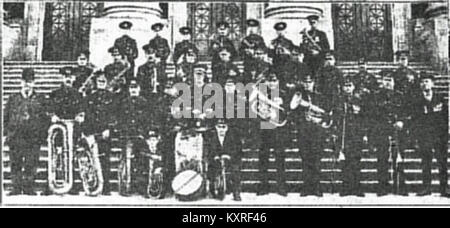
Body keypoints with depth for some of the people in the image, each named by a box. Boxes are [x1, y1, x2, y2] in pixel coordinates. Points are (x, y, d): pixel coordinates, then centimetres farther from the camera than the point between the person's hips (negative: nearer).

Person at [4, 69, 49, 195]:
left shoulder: (40, 100, 9)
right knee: (15, 164, 1)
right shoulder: (13, 99, 12)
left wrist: (42, 135, -1)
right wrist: (7, 133, 3)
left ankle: (29, 188, 5)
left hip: (33, 139, -1)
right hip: (15, 139, 1)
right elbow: (6, 118, 14)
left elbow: (45, 119, 8)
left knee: (31, 165, -3)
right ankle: (16, 188, 8)